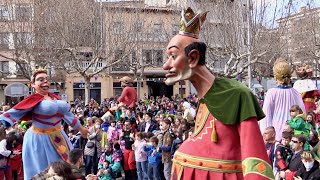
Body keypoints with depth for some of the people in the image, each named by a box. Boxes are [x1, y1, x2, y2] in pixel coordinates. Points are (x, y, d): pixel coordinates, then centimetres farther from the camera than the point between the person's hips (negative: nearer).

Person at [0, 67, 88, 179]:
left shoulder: (54, 97, 6)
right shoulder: (33, 100, -13)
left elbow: (66, 113, 16)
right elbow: (14, 113, -21)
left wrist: (81, 128, 23)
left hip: (58, 137, 7)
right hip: (40, 140, -6)